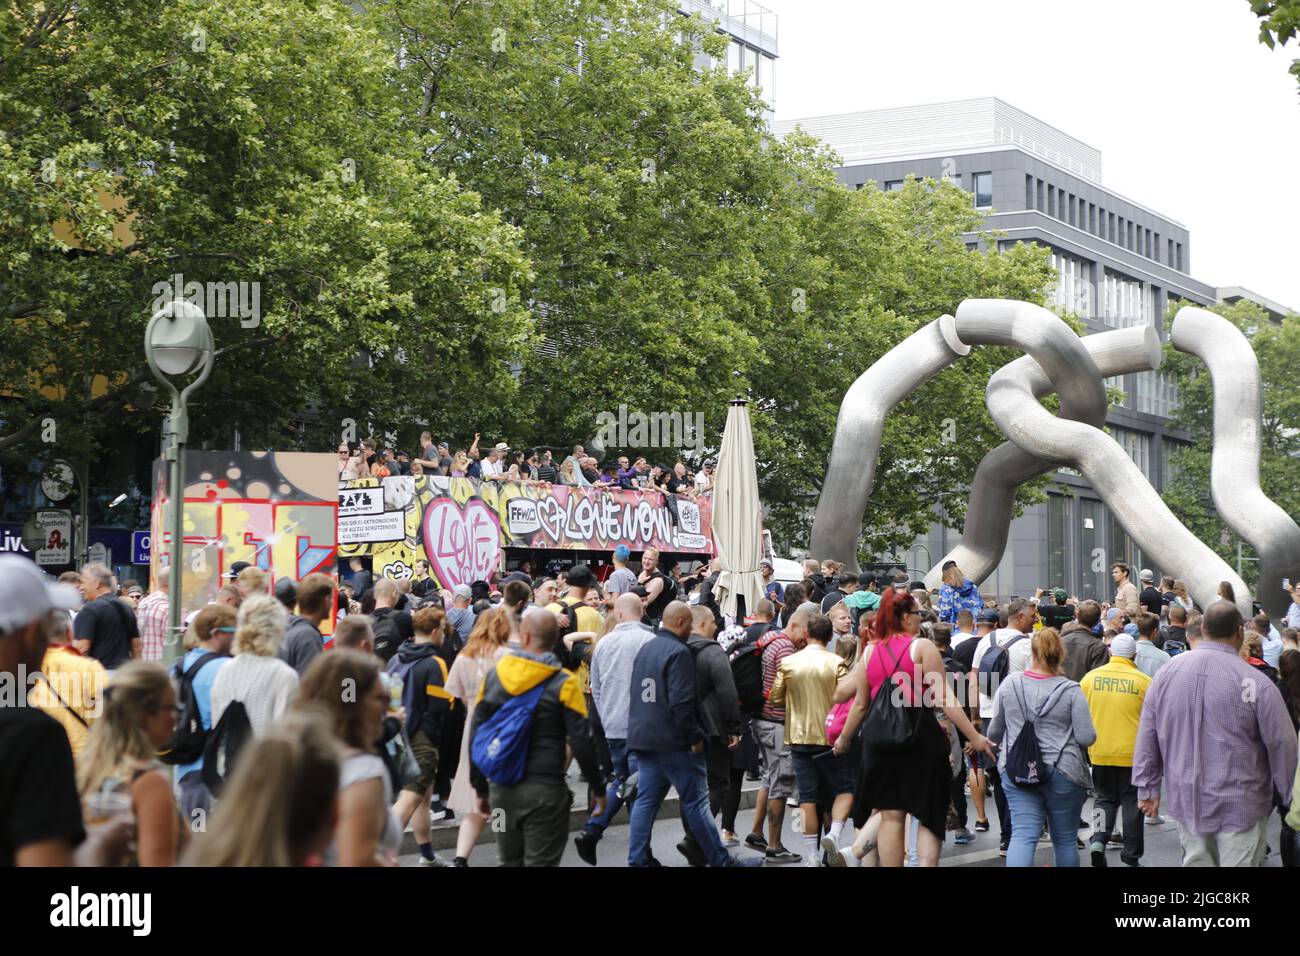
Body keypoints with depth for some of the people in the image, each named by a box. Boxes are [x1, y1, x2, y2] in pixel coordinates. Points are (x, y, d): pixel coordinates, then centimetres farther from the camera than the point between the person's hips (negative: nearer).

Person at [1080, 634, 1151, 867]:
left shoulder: (1090, 677, -2)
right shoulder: (1144, 681, -8)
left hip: (1100, 752, 2)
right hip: (1132, 752, -2)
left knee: (1104, 798, 16)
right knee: (1132, 803, 10)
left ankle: (1098, 839, -6)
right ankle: (1131, 856, 16)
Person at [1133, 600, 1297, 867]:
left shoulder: (1166, 672, -1)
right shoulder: (1256, 683, -16)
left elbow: (1147, 737, 5)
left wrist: (1147, 788, 15)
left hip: (1185, 802, 5)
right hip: (1239, 805, -5)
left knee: (1195, 860, 16)